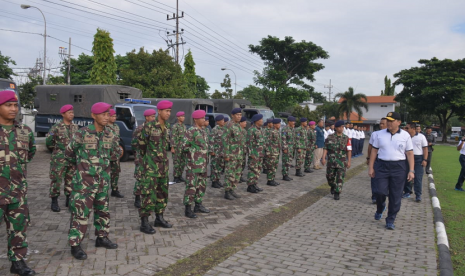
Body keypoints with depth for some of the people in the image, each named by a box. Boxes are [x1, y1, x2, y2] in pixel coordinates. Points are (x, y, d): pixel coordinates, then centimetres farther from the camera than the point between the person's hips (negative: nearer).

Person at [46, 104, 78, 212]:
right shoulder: (56, 127, -5)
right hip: (59, 159, -4)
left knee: (71, 180, 9)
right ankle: (54, 202, 10)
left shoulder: (75, 127, 10)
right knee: (56, 180, -2)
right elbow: (48, 143, -3)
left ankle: (69, 200, 21)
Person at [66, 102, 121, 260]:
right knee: (80, 213, -3)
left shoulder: (110, 135, 2)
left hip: (104, 181, 6)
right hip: (84, 182, -6)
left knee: (103, 211, 16)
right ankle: (75, 245, 8)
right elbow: (69, 154, 1)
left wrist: (104, 160, 8)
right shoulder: (82, 134, -12)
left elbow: (116, 153, 18)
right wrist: (83, 164, 10)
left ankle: (102, 238, 31)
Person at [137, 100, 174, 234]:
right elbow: (141, 144, -1)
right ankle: (144, 223, 3)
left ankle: (159, 218, 25)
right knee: (149, 192, -6)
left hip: (164, 163, 7)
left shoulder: (167, 126, 7)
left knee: (162, 191, 13)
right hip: (151, 165, -7)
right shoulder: (149, 126, -13)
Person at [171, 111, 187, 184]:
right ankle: (175, 178, 4)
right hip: (176, 148, -8)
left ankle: (180, 176, 19)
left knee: (183, 163, 9)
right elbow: (172, 138, -15)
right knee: (176, 163, -3)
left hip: (183, 148, 8)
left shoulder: (184, 126, 13)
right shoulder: (174, 126, -11)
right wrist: (172, 148, -19)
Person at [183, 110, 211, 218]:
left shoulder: (204, 130, 12)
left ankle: (198, 206, 28)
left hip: (203, 164, 9)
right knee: (191, 186, -5)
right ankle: (188, 209, 2)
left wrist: (207, 152, 11)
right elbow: (185, 146, -14)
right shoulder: (191, 131, -14)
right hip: (194, 164, -9)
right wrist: (194, 152, -5)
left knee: (202, 185, 16)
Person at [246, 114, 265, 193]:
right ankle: (250, 186, 2)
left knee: (258, 170, 12)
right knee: (253, 170, -5)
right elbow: (249, 143, -17)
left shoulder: (260, 129, 14)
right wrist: (251, 154, -20)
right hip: (254, 154, -9)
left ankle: (255, 184, 20)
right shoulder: (251, 130, -13)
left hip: (260, 154, 9)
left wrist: (263, 152, 18)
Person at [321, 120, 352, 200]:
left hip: (342, 162, 0)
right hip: (331, 160, 1)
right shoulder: (330, 137, 3)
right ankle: (333, 187, 38)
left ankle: (337, 193, 5)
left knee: (340, 178, -3)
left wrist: (349, 161, -4)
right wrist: (323, 158, -8)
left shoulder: (346, 138, 3)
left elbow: (349, 150, 2)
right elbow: (325, 148, 1)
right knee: (330, 176, 9)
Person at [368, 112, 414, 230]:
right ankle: (380, 209, 29)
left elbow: (410, 153, 1)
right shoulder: (380, 134, 4)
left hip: (398, 167, 0)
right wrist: (370, 167, 4)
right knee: (380, 192, -5)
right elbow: (374, 151, 7)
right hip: (382, 166, 1)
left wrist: (411, 171, -5)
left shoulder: (405, 135, 1)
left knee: (396, 196, 3)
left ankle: (390, 221, 16)